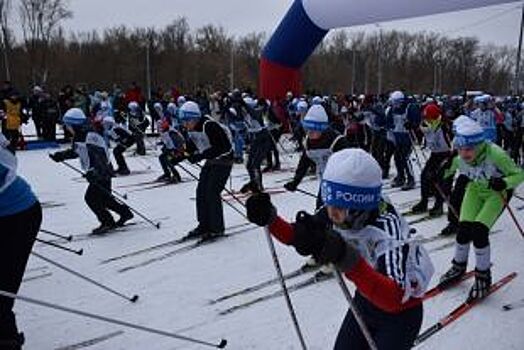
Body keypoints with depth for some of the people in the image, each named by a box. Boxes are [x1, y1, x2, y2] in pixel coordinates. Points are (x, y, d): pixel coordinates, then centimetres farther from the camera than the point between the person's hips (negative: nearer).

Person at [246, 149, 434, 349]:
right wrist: (269, 219, -24)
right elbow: (296, 236, -4)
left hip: (402, 311, -5)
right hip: (367, 299, 5)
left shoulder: (388, 228, -37)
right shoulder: (335, 217, -20)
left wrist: (346, 257, -61)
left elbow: (395, 297, -48)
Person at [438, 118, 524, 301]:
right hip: (475, 189, 4)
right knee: (464, 229, -9)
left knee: (479, 231, -18)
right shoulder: (458, 157, -23)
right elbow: (447, 170, -1)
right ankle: (458, 266, 21)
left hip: (497, 193, -4)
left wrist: (503, 183, -43)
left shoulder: (495, 154, -36)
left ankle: (483, 276, 5)